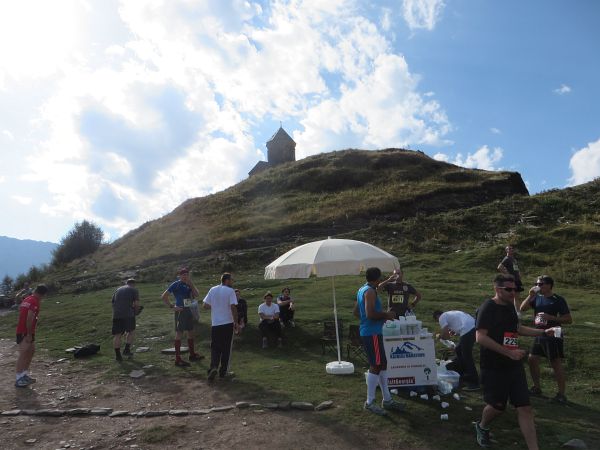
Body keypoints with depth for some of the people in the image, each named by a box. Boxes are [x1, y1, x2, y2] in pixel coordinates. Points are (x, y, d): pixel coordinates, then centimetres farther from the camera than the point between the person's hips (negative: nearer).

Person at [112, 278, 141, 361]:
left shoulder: (117, 290, 23)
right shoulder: (134, 290, 7)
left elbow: (113, 303, 21)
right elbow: (137, 304, -3)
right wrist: (135, 311, 13)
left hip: (116, 315, 4)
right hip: (128, 314, -4)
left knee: (117, 335, 8)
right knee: (131, 331, 17)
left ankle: (117, 355, 9)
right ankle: (127, 349, 12)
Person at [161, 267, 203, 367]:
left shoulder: (188, 284, 9)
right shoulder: (176, 284, -10)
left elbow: (196, 294, -4)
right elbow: (164, 296, -15)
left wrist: (190, 283, -10)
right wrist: (172, 306, -16)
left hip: (188, 310, 8)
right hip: (180, 311, -8)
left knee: (191, 332, 16)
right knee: (179, 333, -4)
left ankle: (192, 355, 29)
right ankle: (178, 359, 2)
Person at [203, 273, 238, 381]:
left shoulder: (213, 290, 4)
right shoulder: (230, 291, -9)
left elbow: (204, 305, 3)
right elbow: (233, 307, -15)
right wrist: (236, 322, -7)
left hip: (215, 324, 3)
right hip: (228, 323, -3)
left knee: (215, 348, 10)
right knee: (226, 348, 9)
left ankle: (213, 367, -11)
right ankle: (223, 371, 14)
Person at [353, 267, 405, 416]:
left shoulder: (362, 290, 13)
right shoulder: (370, 292, -17)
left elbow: (356, 312, 18)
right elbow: (370, 314, -27)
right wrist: (386, 315, -12)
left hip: (368, 332, 10)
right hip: (372, 333, -10)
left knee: (382, 364, 15)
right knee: (376, 366, -3)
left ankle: (387, 399, 23)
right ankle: (370, 403, 6)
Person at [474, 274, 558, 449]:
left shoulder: (510, 306, 7)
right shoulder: (488, 308, -16)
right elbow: (480, 337, -24)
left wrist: (543, 332, 14)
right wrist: (509, 352, -25)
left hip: (514, 366, 6)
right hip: (493, 368, -6)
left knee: (525, 408, 3)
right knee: (497, 406, 7)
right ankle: (482, 427, 38)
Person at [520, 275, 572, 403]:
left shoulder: (558, 300, -10)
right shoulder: (537, 298, 5)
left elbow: (569, 319, -10)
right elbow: (522, 308, 2)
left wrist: (551, 317, -22)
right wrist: (530, 296, -8)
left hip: (553, 336, -7)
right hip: (539, 335, 7)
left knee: (556, 364, -3)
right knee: (532, 359, 11)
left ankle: (561, 394, 8)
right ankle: (536, 388, 26)